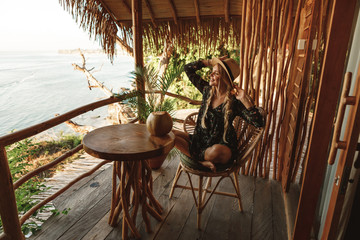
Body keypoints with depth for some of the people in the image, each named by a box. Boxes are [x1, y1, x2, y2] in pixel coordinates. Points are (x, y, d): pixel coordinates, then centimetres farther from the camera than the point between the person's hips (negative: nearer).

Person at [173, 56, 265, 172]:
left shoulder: (234, 101, -12)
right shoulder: (207, 90, 2)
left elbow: (259, 123, -19)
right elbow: (188, 68, 7)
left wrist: (245, 99, -23)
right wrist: (209, 62, -1)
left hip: (223, 146, -5)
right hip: (200, 140, 5)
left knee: (216, 151, -41)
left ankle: (194, 156, -7)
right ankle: (201, 161, -17)